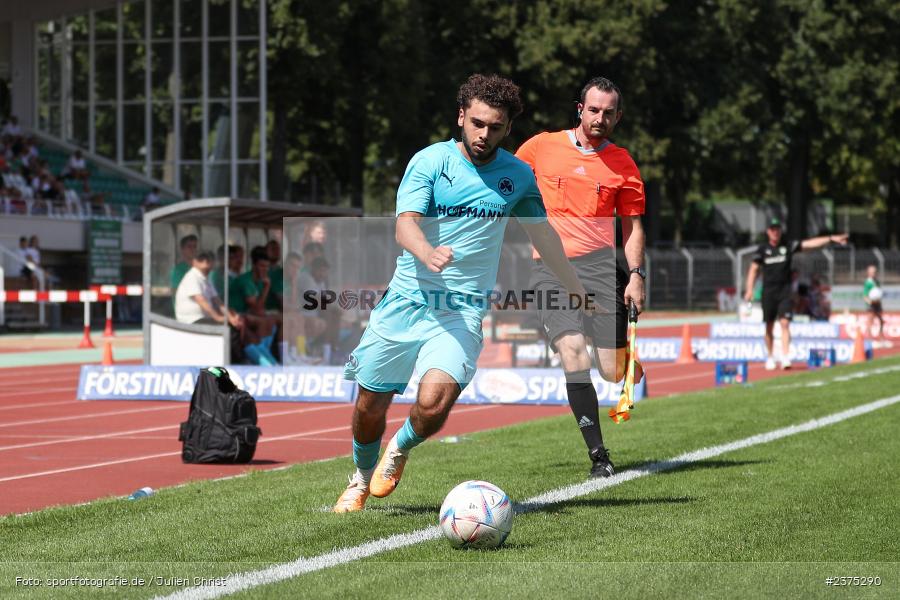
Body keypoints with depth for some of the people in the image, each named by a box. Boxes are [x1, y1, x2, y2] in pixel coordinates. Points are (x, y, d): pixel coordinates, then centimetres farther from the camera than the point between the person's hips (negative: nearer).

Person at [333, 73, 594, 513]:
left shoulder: (518, 175, 6)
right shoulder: (430, 161, -4)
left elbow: (542, 233, 21)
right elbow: (405, 225, -16)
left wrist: (578, 291, 29)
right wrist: (427, 253, -38)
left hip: (462, 311, 0)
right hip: (405, 300, 0)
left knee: (433, 403, -22)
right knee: (369, 406, 4)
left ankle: (401, 448, 13)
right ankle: (362, 477, 37)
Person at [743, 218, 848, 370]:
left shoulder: (788, 246, 3)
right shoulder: (762, 249, 4)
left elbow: (810, 243, -5)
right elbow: (754, 269, 5)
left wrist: (831, 239, -15)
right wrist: (749, 289, -6)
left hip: (784, 291, -1)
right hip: (768, 291, 1)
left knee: (785, 323, -12)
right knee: (769, 327, 7)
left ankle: (785, 357, -18)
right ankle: (770, 357, 20)